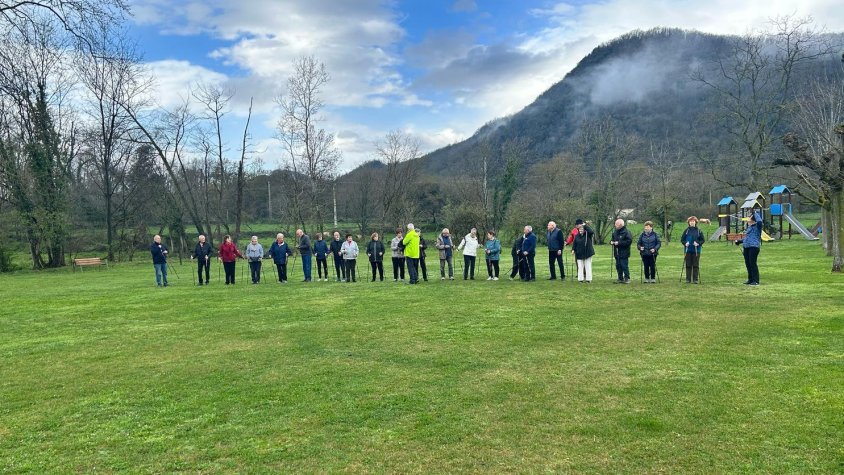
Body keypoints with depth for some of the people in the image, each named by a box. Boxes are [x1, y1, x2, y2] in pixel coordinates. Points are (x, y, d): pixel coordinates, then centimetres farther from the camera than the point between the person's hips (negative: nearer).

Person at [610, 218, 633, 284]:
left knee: (624, 266, -5)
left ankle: (627, 278, 4)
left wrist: (619, 243, -20)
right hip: (617, 253, 8)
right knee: (618, 266, 11)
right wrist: (611, 242, 2)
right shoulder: (615, 232, 12)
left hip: (624, 253, -8)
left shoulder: (626, 232, -13)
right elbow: (612, 239, 26)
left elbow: (629, 241, -19)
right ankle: (620, 278, 19)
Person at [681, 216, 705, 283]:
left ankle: (696, 279, 7)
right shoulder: (686, 231, 5)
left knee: (696, 265, 1)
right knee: (688, 265, 3)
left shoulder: (699, 231, 2)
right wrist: (685, 243, -9)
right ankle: (688, 279, 9)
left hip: (696, 250, -1)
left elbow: (703, 239, 5)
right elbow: (682, 239, 9)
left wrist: (698, 243, -12)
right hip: (688, 250, 1)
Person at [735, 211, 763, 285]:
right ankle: (750, 279, 20)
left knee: (753, 263, -8)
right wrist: (740, 241, 30)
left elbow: (759, 221, -28)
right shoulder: (749, 227, 18)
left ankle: (756, 281, -2)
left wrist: (756, 213, -16)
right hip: (746, 247, 9)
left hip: (754, 247, -9)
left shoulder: (757, 227, -6)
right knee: (747, 264, 11)